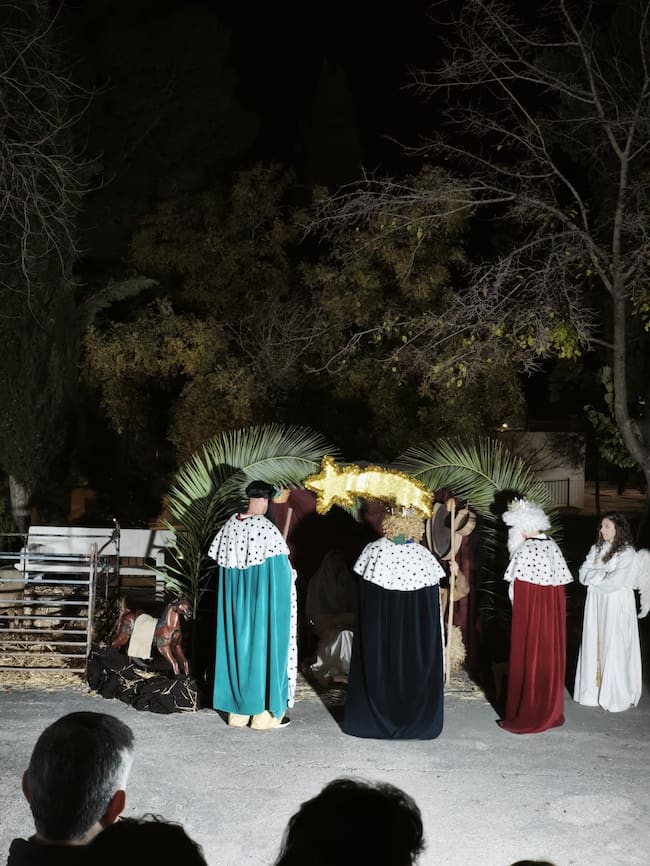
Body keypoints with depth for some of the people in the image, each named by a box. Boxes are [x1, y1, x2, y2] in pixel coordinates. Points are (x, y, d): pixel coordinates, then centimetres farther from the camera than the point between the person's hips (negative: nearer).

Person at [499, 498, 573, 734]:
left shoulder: (524, 550, -17)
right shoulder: (553, 547, 2)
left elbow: (515, 588, -14)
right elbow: (561, 581, 3)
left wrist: (517, 607, 1)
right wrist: (549, 604, 10)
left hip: (529, 614, -7)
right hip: (553, 613, 7)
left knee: (527, 661, 2)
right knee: (550, 658, 14)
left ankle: (526, 717, 9)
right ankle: (551, 712, 25)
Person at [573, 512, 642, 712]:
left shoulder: (627, 553, -11)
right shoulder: (597, 549, 8)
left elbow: (617, 581, -20)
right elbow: (583, 574, 1)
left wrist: (594, 577, -8)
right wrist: (604, 575, -13)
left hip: (617, 605, -6)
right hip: (596, 603, 6)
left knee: (614, 649, -2)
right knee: (594, 645, 9)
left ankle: (616, 696, 7)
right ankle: (594, 689, 19)